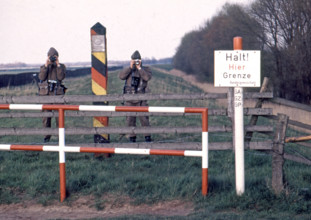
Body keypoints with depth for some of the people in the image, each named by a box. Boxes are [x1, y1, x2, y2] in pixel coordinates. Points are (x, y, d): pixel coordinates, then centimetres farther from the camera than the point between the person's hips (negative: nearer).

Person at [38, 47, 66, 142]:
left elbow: (61, 77, -6)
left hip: (57, 93, -1)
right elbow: (41, 77, -3)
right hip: (45, 93, 1)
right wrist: (46, 65, -8)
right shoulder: (43, 67, 14)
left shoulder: (61, 66, 11)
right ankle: (47, 136, 6)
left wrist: (58, 65, -9)